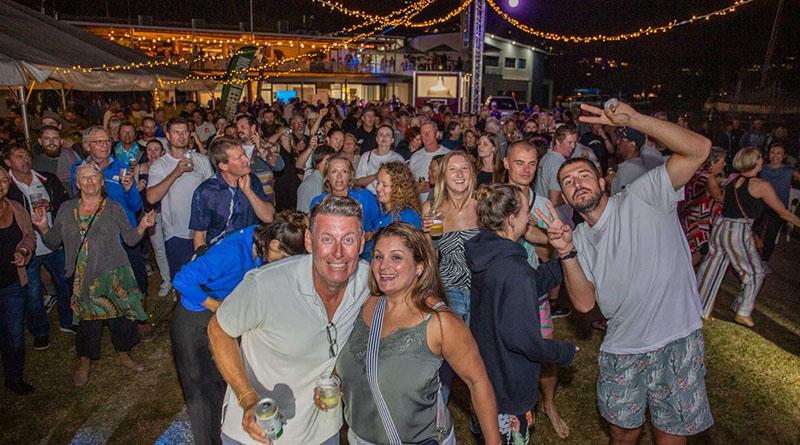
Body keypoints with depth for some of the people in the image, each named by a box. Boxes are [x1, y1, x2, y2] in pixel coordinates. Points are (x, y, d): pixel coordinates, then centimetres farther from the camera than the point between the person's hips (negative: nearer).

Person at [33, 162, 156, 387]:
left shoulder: (113, 208, 2)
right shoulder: (66, 209, 8)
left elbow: (131, 239, 2)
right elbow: (53, 242, 11)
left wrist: (143, 225, -15)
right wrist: (43, 227, -7)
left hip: (115, 275, -1)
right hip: (84, 279, 1)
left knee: (120, 316, 7)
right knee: (88, 320, 5)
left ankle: (124, 355, 31)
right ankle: (84, 362, 29)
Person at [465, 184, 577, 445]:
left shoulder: (485, 254, -2)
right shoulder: (514, 270, -30)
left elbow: (533, 284, 6)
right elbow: (521, 337, -28)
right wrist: (565, 352, -12)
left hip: (482, 367, 8)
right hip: (509, 386, -8)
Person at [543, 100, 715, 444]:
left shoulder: (641, 197, -10)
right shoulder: (579, 237, 4)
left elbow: (699, 149, -22)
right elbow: (584, 303, -3)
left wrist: (632, 119, -31)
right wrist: (566, 252, -16)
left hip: (676, 341, -4)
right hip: (621, 349, 4)